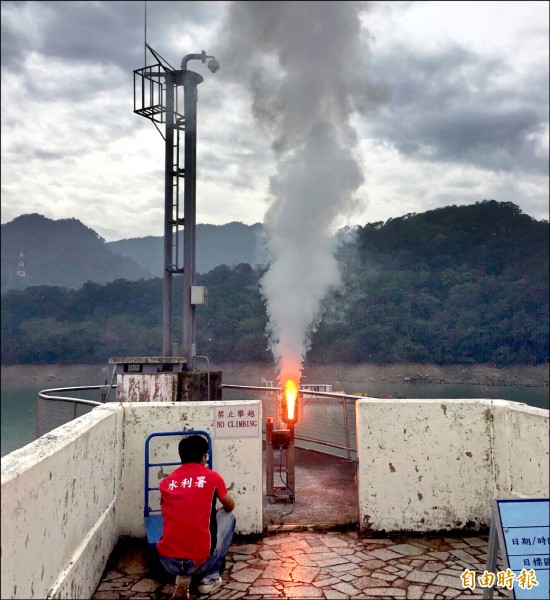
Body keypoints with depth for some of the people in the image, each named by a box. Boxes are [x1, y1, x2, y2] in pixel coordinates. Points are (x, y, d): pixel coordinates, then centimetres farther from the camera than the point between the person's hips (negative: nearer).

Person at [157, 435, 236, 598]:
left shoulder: (166, 482, 9)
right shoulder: (212, 477, 2)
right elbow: (230, 506, 20)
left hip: (168, 561, 3)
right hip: (201, 560, -3)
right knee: (228, 517, 23)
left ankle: (183, 577, 14)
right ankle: (209, 578, 19)